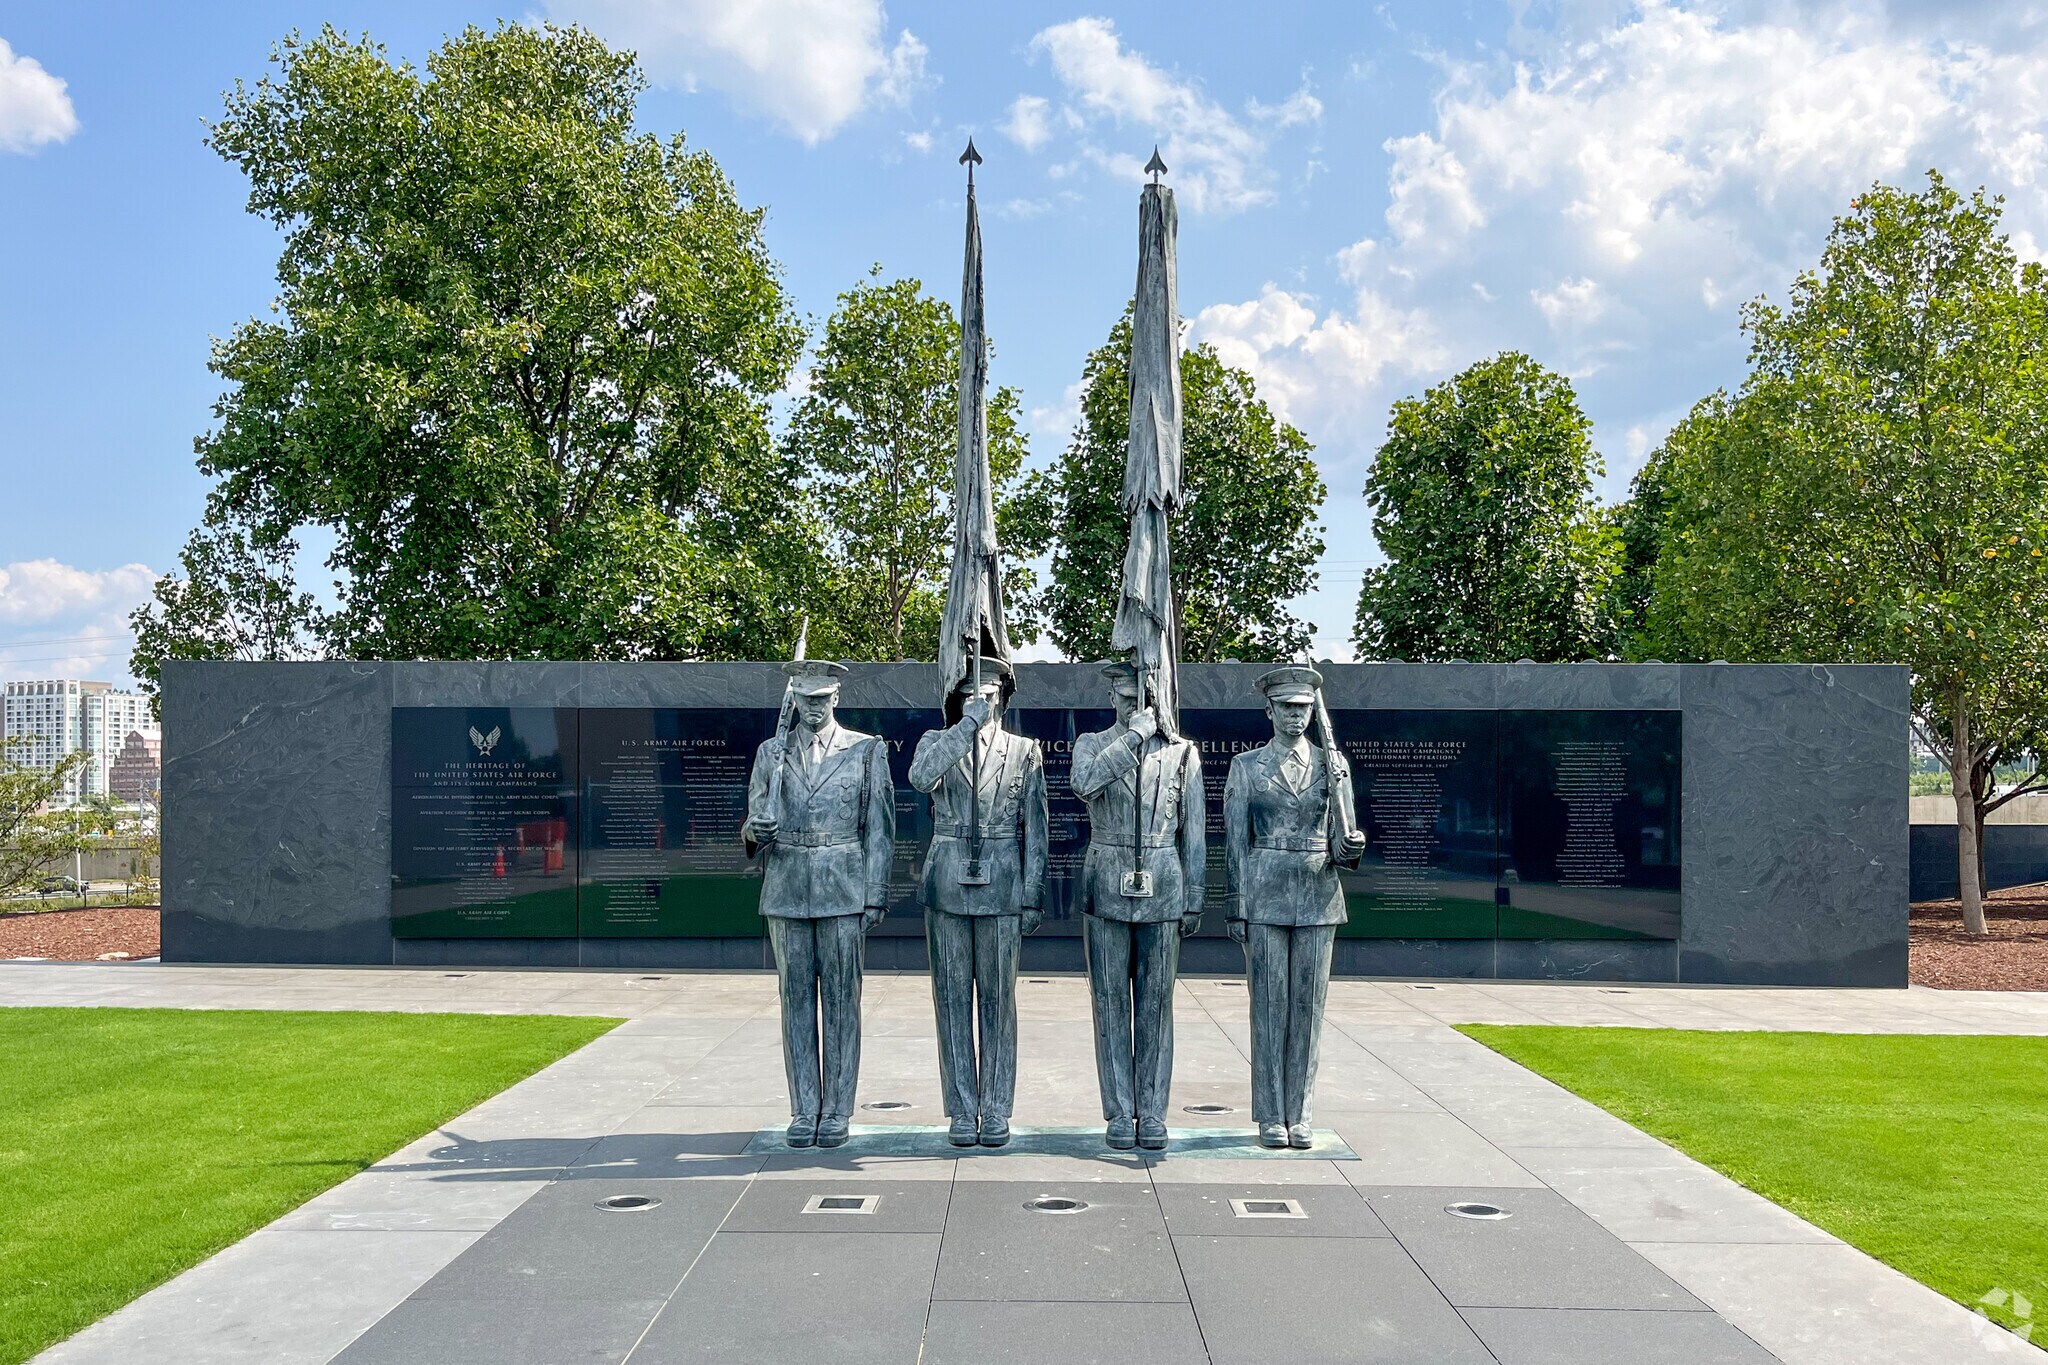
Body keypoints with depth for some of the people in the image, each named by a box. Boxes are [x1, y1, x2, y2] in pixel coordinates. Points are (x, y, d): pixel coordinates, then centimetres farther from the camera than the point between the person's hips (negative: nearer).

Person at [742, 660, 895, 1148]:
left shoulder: (867, 751, 4)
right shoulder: (770, 753, 10)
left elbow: (879, 829, 2)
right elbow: (756, 821, 12)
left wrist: (875, 896, -4)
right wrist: (755, 830, -13)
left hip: (843, 892, -2)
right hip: (787, 893, 2)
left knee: (841, 1001, 1)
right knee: (796, 1001, 5)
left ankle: (837, 1112, 10)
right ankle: (804, 1111, 14)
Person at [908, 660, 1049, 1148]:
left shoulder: (1025, 752, 8)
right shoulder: (937, 741, 7)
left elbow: (1035, 830, 7)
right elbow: (920, 777, -18)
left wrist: (1033, 895, 2)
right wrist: (967, 723, -18)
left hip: (1002, 887, 0)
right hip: (947, 887, 0)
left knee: (998, 1001, 4)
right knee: (953, 1000, 4)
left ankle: (995, 1110, 12)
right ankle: (962, 1111, 12)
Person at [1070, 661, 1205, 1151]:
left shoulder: (1182, 753, 6)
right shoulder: (1092, 744, 5)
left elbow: (1194, 832, 7)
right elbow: (1084, 783, -20)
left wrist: (1194, 900, 4)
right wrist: (1136, 735, -20)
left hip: (1162, 894, 0)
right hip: (1106, 892, 0)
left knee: (1155, 1006, 4)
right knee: (1111, 1005, 3)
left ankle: (1152, 1113, 12)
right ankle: (1119, 1113, 11)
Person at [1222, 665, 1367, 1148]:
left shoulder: (1333, 764, 8)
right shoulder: (1246, 766, 3)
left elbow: (1340, 841, 8)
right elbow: (1234, 841, 3)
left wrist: (1350, 848, -16)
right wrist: (1234, 905, -3)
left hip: (1318, 899, 2)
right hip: (1264, 899, -2)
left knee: (1309, 1008, 5)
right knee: (1269, 1008, 0)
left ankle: (1298, 1115, 13)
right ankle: (1271, 1118, 9)